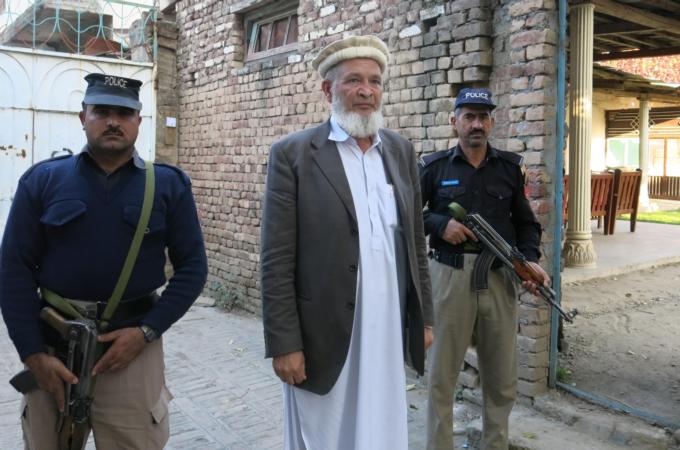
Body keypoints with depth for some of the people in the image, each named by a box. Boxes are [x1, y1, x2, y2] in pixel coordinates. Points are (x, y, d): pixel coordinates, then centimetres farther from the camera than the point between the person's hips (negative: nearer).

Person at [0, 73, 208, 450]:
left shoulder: (169, 185, 0)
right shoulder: (42, 180, 1)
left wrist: (146, 332, -12)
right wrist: (33, 354, -8)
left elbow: (192, 267, -1)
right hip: (51, 345, 1)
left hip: (133, 345, -1)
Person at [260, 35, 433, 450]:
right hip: (325, 337, -4)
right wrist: (284, 344, -11)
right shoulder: (293, 154, -7)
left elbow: (414, 241, 11)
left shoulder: (401, 151, 8)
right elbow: (277, 261, -10)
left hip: (389, 333, 4)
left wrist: (424, 317, 10)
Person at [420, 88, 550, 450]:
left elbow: (526, 223, 12)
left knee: (502, 377, 12)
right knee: (442, 373, 6)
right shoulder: (434, 167, 2)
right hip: (450, 277, -2)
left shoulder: (510, 167, 8)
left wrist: (530, 259, -4)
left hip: (500, 278, 3)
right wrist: (439, 224, -11)